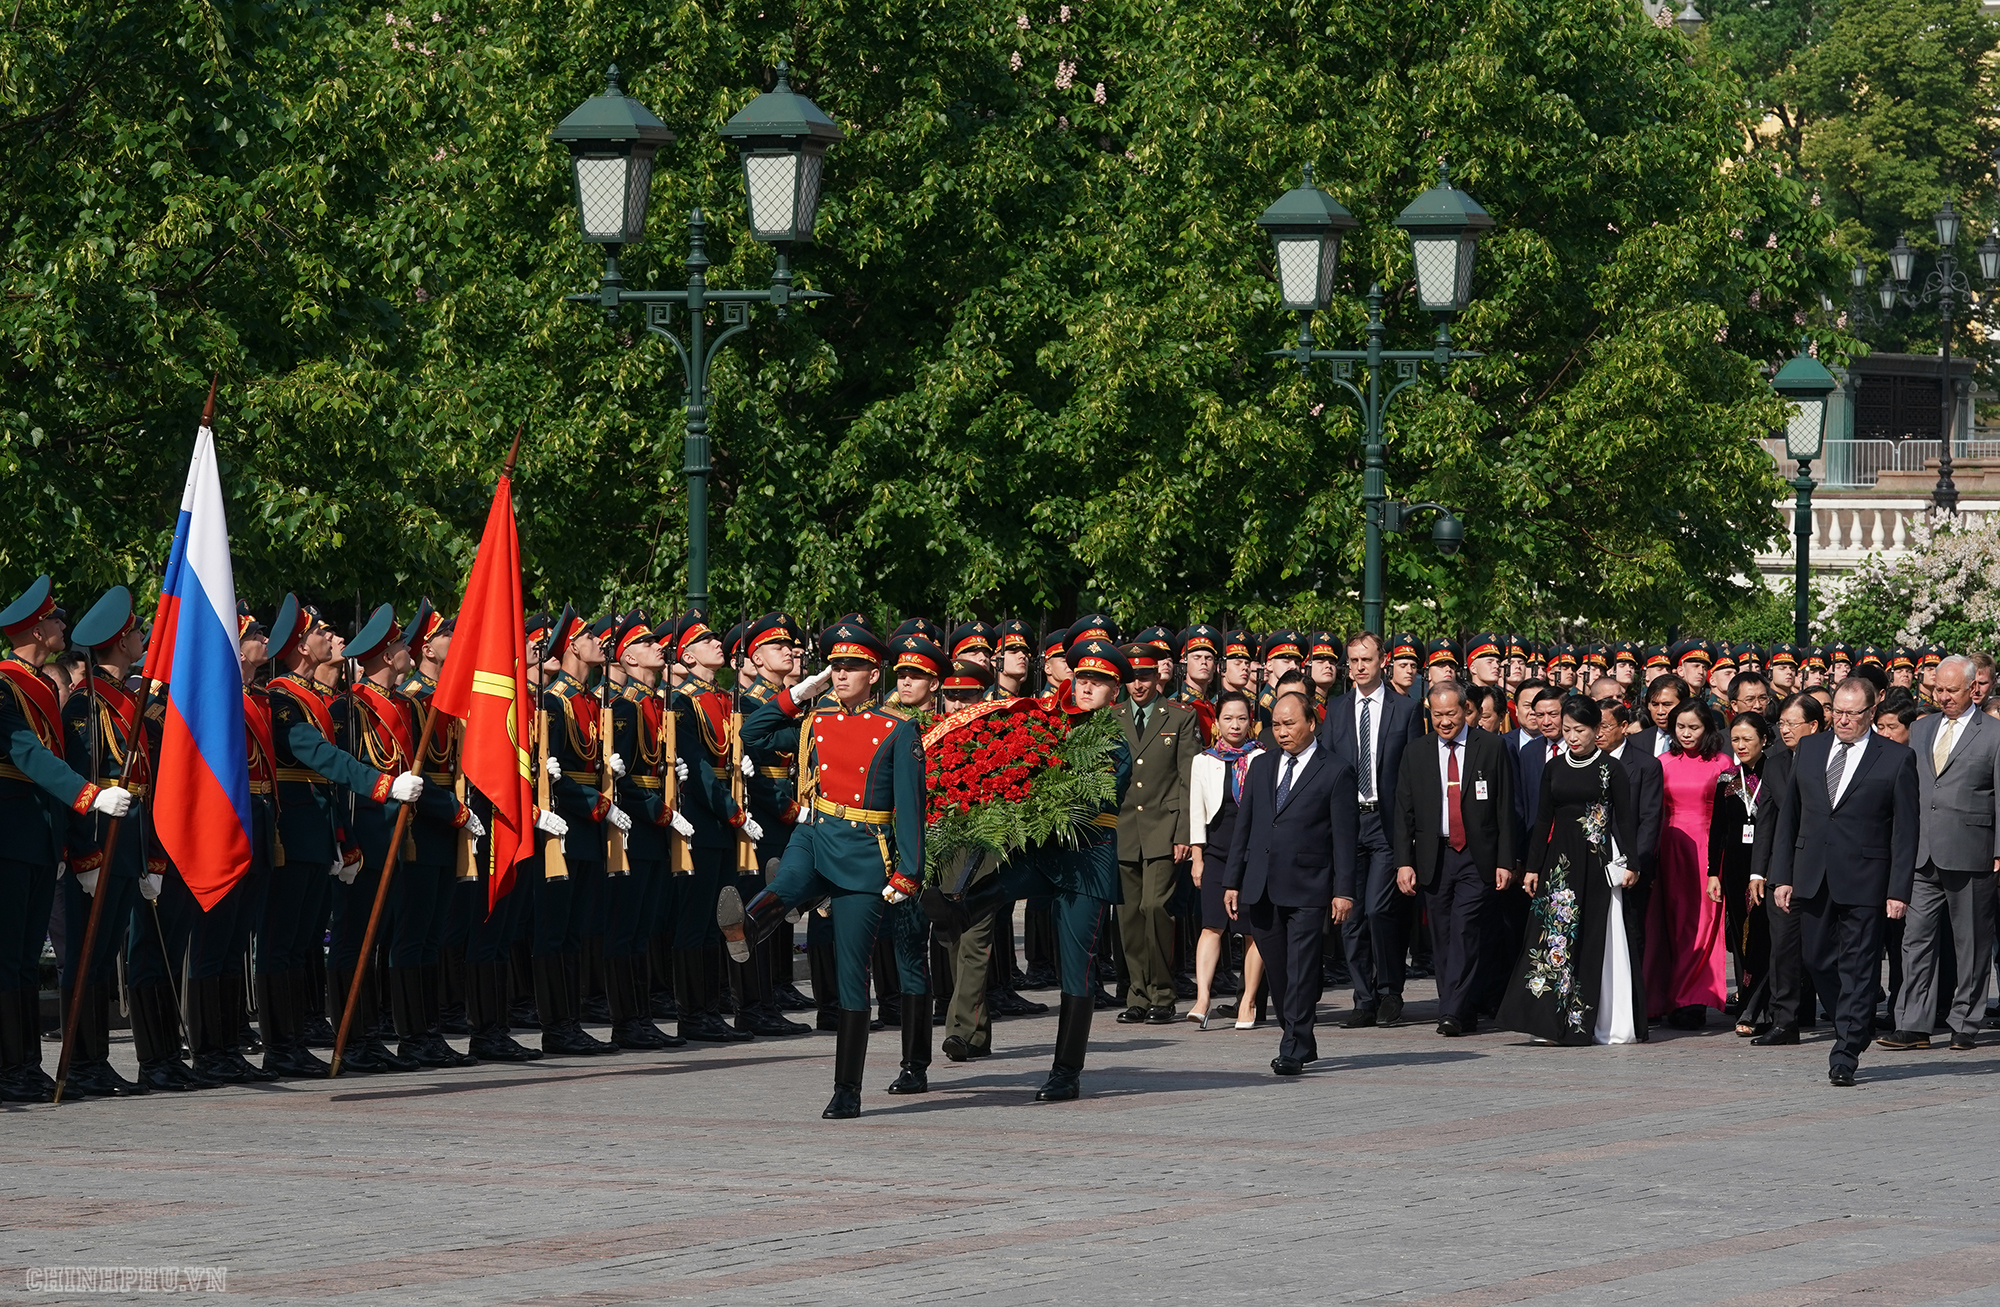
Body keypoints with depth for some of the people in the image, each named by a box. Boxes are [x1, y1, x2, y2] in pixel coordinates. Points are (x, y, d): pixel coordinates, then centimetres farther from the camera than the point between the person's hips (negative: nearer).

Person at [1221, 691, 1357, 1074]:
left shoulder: (1335, 769, 0)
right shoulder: (1261, 766, 15)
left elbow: (1343, 835, -3)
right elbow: (1243, 827, 16)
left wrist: (1343, 890, -8)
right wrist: (1232, 882, 11)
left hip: (1307, 888, -5)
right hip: (1261, 890, 5)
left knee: (1301, 971, -8)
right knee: (1277, 971, 8)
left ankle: (1293, 1050, -6)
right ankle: (1303, 1044, 19)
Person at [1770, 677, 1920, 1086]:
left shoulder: (1896, 758, -1)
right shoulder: (1809, 750, 11)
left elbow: (1905, 830, -3)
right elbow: (1789, 817, 13)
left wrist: (1899, 890, -9)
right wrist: (1782, 876, 6)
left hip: (1863, 881, -4)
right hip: (1812, 879, 4)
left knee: (1857, 970, -4)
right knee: (1819, 962, 8)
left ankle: (1845, 1058, -2)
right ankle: (1857, 1029, 29)